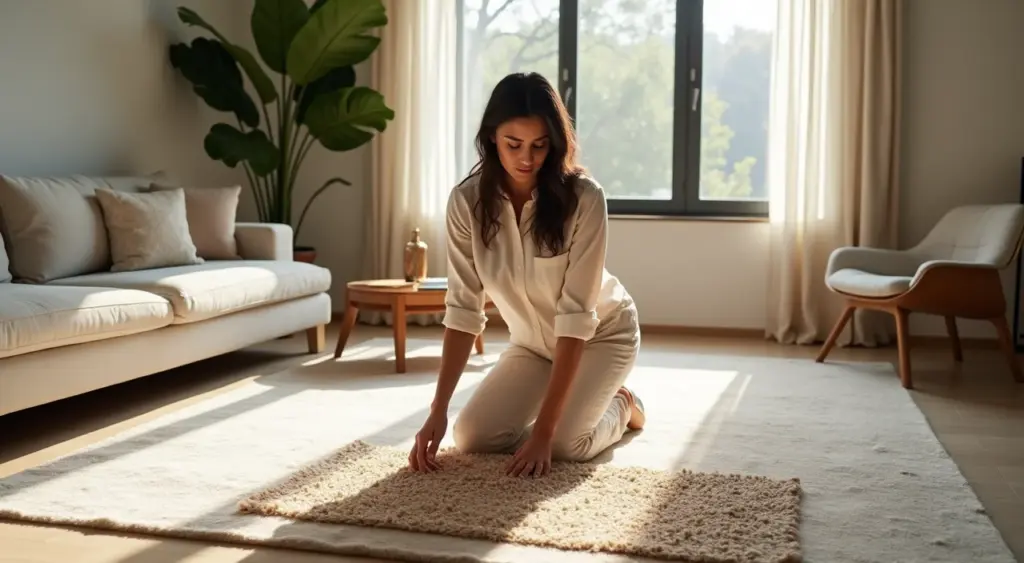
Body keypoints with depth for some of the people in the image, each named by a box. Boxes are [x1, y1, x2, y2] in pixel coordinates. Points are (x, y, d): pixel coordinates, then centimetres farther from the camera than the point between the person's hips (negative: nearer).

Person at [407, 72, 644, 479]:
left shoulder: (584, 198, -30)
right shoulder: (467, 201, -20)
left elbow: (576, 315, -31)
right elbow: (463, 309, -18)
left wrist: (543, 430, -34)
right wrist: (437, 411, -26)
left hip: (601, 334, -4)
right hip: (532, 342, 4)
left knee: (565, 443, -25)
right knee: (471, 437, -12)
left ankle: (620, 405, 11)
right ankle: (572, 398, 15)